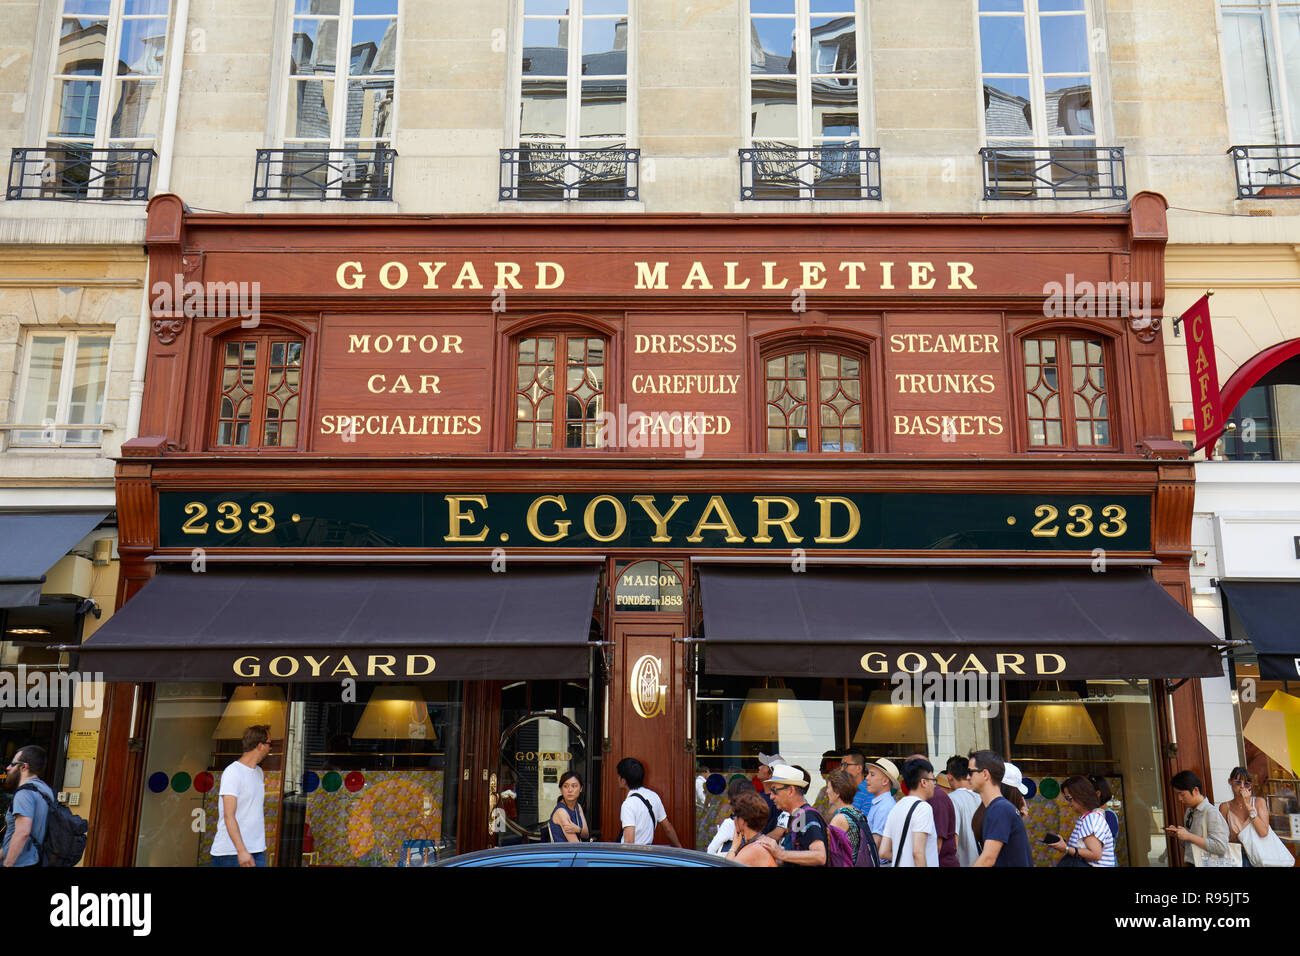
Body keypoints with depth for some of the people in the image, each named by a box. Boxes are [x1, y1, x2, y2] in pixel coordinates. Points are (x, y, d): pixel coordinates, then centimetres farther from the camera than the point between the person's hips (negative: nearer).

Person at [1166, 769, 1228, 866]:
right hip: (1190, 863, 6)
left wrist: (1189, 836, -17)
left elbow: (1221, 847, -19)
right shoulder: (1189, 812, 10)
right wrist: (1177, 833, 3)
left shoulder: (1212, 813, -11)